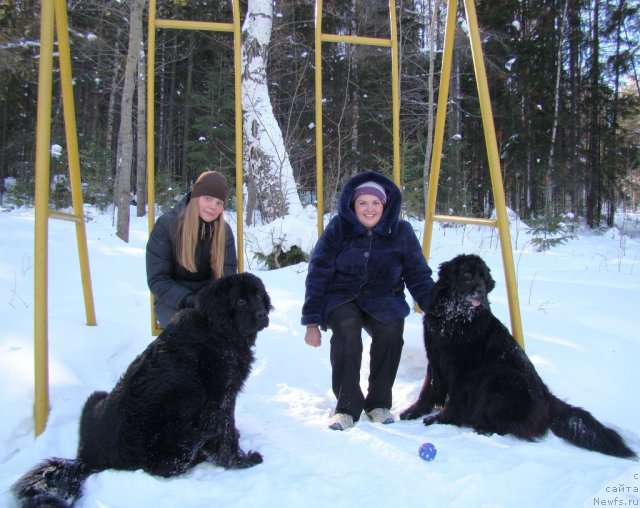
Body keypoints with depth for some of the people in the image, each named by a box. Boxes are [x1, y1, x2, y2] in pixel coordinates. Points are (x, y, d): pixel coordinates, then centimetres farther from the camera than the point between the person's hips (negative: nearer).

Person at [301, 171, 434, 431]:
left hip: (383, 299, 1)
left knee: (391, 330, -31)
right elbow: (318, 274, -7)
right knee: (347, 327, -34)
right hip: (341, 297, -1)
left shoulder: (400, 231, -3)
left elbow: (419, 275, 3)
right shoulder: (338, 228, -8)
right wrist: (312, 322, -11)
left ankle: (379, 403, -9)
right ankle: (347, 406, -19)